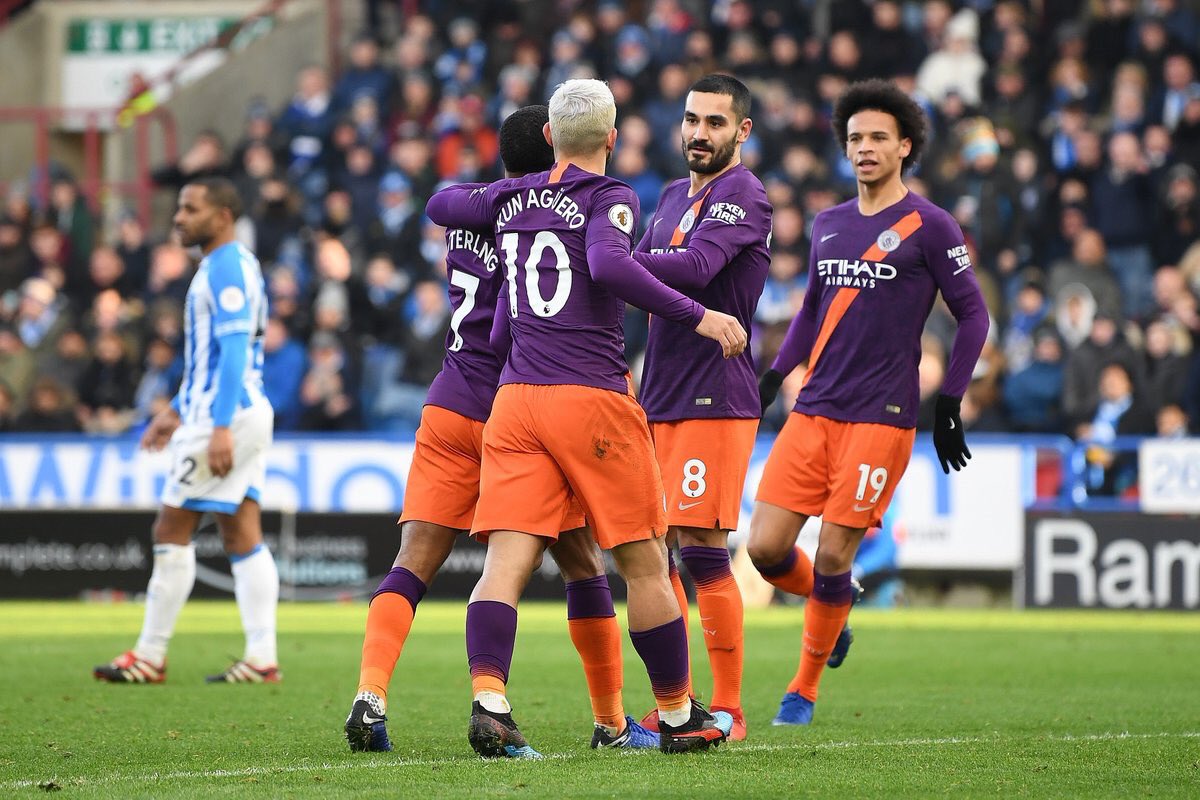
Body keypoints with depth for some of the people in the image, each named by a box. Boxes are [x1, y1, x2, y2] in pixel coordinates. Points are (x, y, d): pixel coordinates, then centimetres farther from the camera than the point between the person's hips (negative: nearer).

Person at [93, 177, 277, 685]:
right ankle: (262, 658, 1)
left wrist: (220, 426, -27)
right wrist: (177, 410, 27)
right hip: (247, 414, 10)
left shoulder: (226, 268, -13)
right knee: (242, 534, 5)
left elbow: (233, 351, -22)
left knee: (172, 530, -5)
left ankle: (150, 657, -1)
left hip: (224, 417, -10)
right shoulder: (231, 267, 19)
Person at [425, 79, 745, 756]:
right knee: (645, 565, 8)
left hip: (516, 397, 5)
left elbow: (441, 205, 31)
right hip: (593, 396, -5)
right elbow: (609, 265, -24)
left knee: (507, 563, -5)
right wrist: (697, 316, -20)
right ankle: (678, 716, 17)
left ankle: (489, 700, -25)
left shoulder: (511, 198, 13)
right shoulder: (608, 199, -4)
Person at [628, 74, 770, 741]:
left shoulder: (744, 197, -9)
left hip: (715, 398, -8)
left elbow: (695, 269, -24)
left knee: (702, 549, -9)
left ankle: (728, 711, -3)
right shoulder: (674, 198, 18)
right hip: (660, 399, 8)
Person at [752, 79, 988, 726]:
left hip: (880, 417, -5)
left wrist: (948, 407, -4)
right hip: (812, 411, 5)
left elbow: (973, 315, 0)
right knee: (765, 548, -4)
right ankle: (833, 609, 27)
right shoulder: (828, 225, 14)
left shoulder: (928, 226, -2)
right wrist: (771, 378, 15)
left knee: (832, 558, -8)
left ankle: (803, 691, 8)